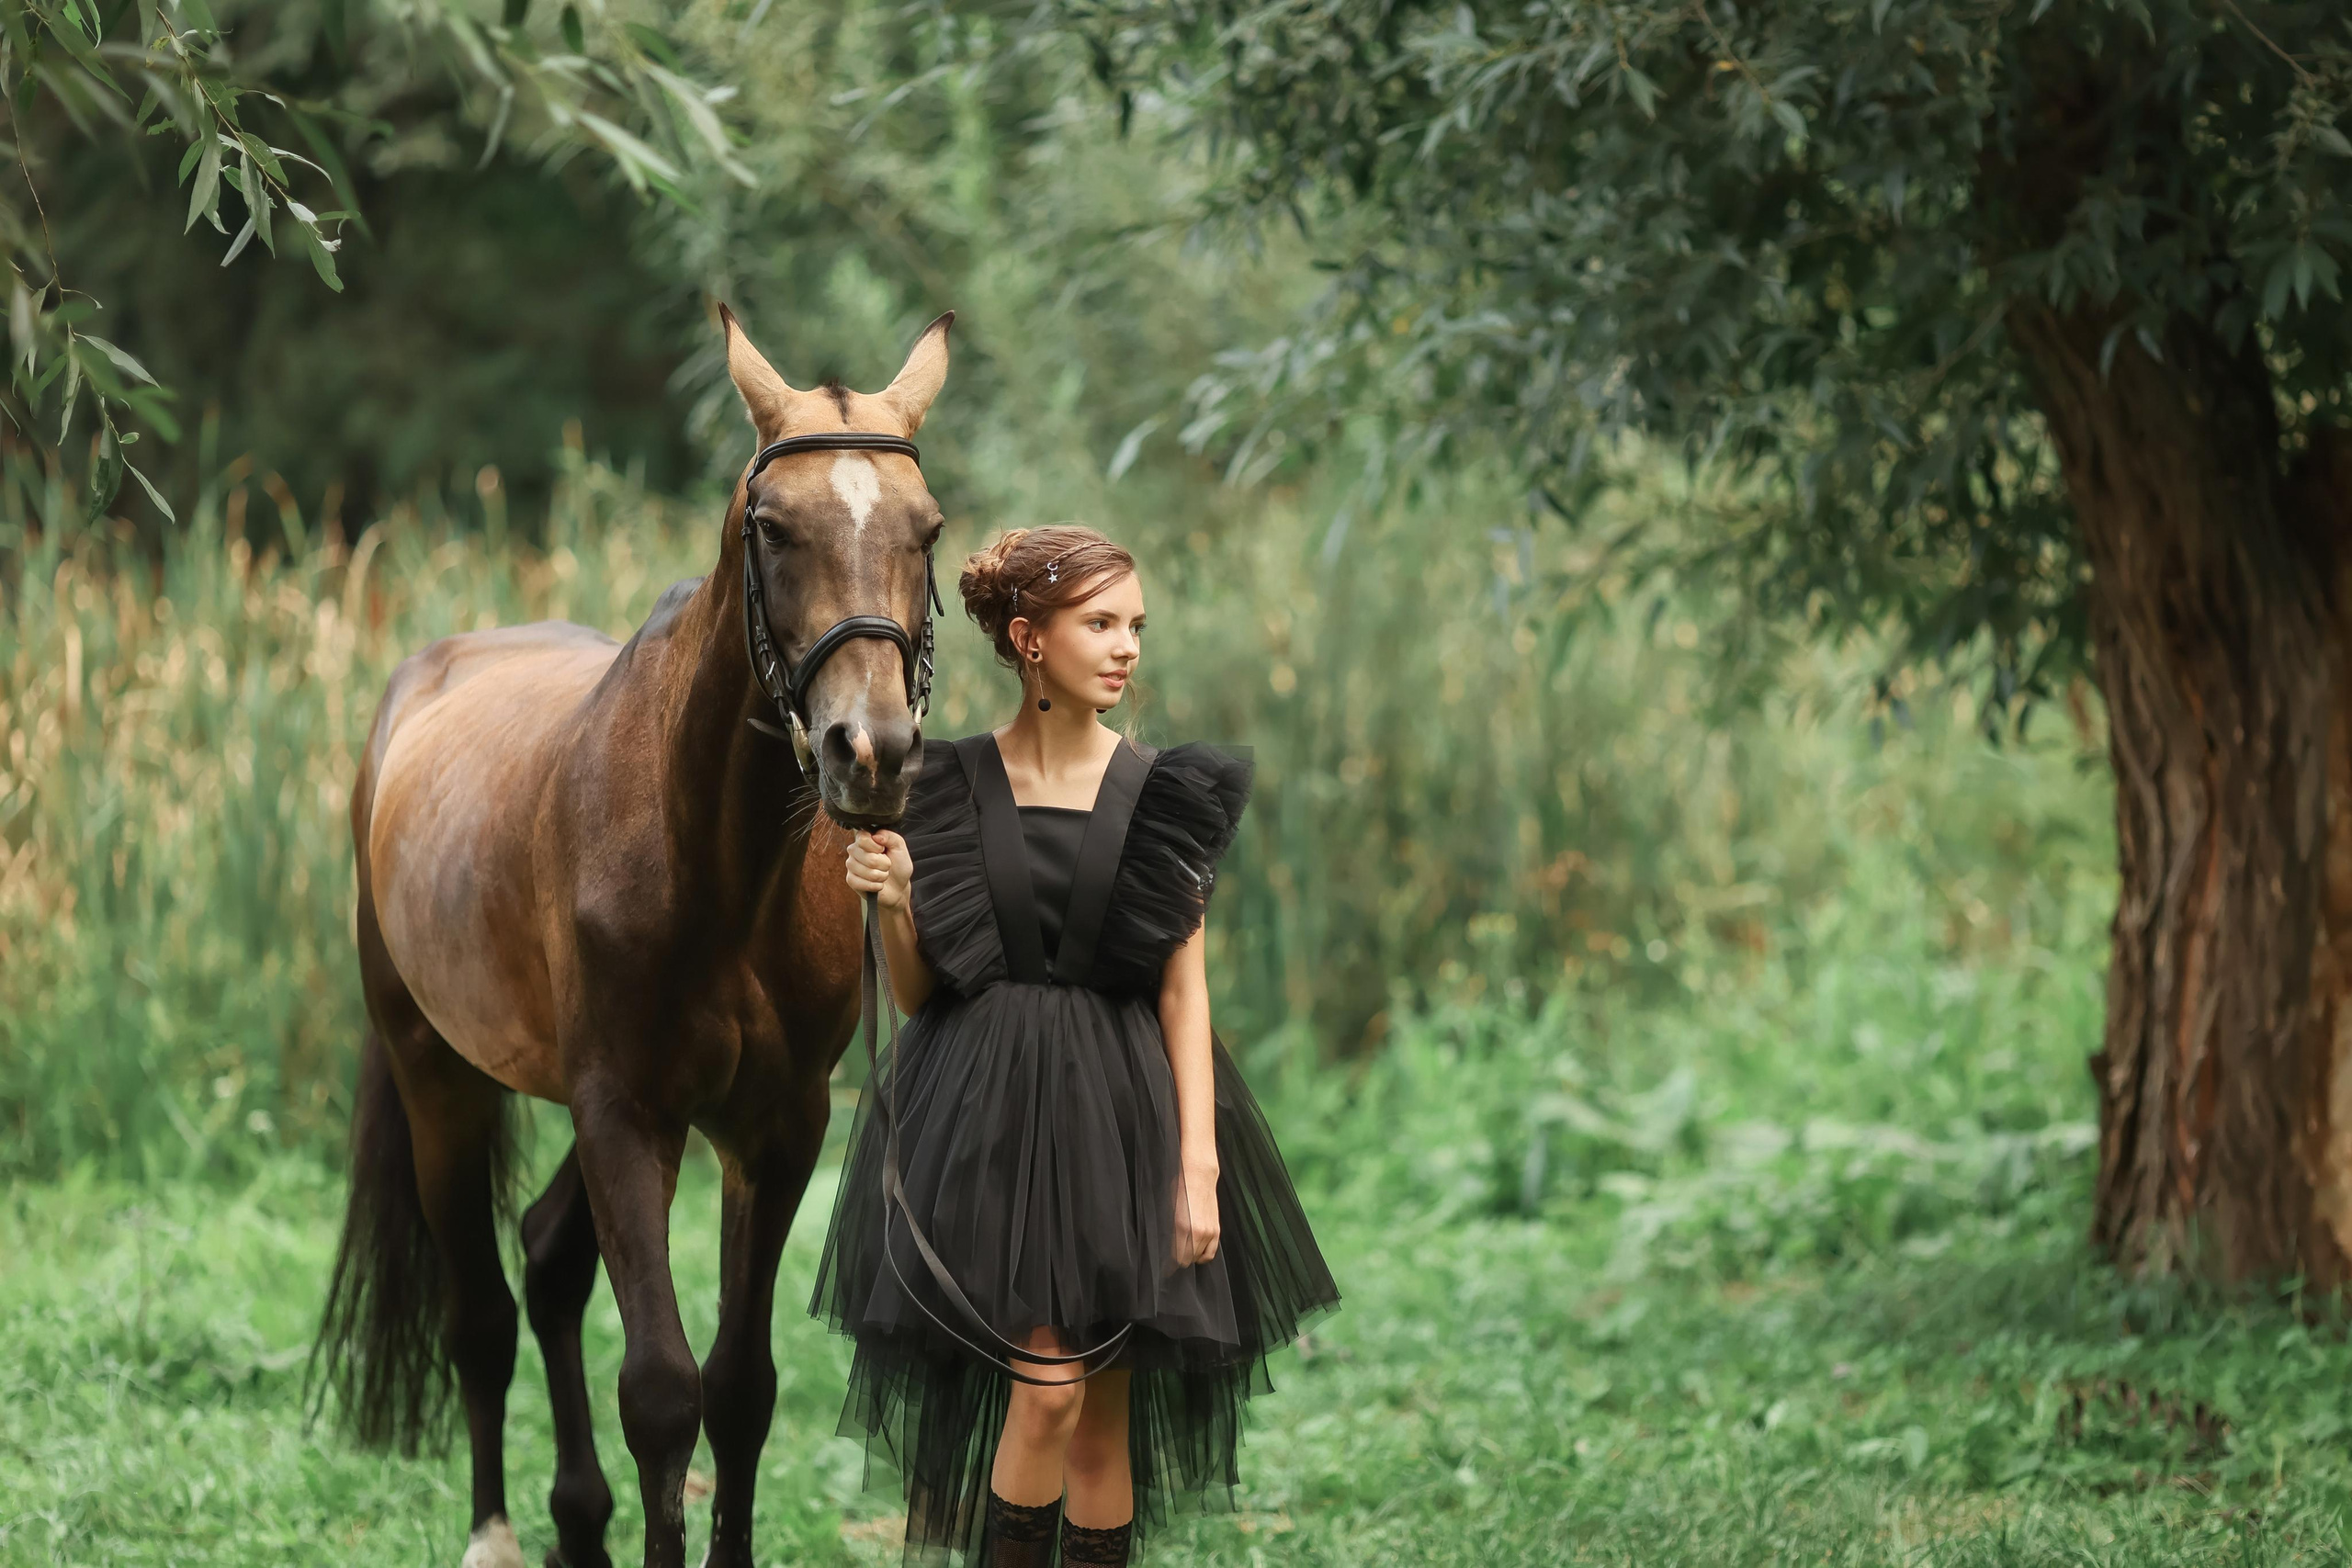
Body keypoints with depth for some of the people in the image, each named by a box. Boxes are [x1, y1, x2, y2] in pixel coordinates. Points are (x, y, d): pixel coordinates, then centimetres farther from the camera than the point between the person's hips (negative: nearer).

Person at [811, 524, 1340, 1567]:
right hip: (989, 1118, -1)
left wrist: (1199, 1164, -8)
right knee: (1048, 1387, -14)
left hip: (1120, 1119, 1)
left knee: (1107, 1417, 4)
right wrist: (892, 900, -15)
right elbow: (916, 991, 6)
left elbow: (1184, 991, 0)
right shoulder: (950, 789, 2)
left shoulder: (1158, 796, 3)